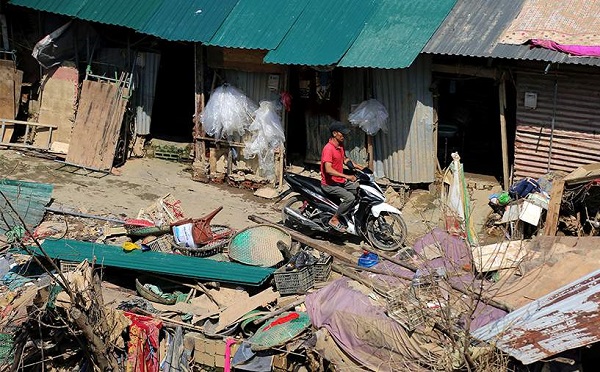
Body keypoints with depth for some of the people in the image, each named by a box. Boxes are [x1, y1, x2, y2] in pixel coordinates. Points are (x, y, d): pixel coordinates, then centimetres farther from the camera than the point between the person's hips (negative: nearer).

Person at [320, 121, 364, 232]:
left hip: (341, 181, 10)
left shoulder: (340, 146, 8)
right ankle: (334, 220, -12)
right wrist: (347, 176, -34)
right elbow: (328, 170, -33)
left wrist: (356, 165, 11)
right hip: (330, 184, -10)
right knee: (350, 197, -25)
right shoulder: (328, 148, -23)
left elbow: (344, 159, 27)